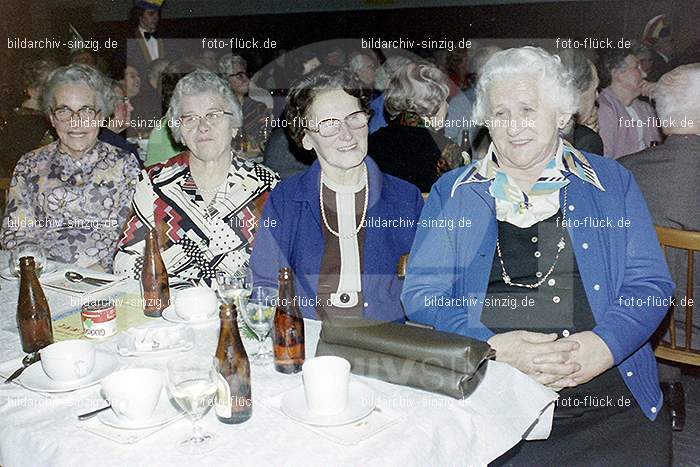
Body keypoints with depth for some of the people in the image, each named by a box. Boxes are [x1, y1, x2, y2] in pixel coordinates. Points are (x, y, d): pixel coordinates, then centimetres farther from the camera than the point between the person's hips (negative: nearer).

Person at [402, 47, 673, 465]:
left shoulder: (613, 182, 12)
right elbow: (422, 293, 2)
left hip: (608, 393, 2)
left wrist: (602, 346, -12)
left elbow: (650, 284, 7)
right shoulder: (451, 192, 10)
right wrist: (494, 345, -14)